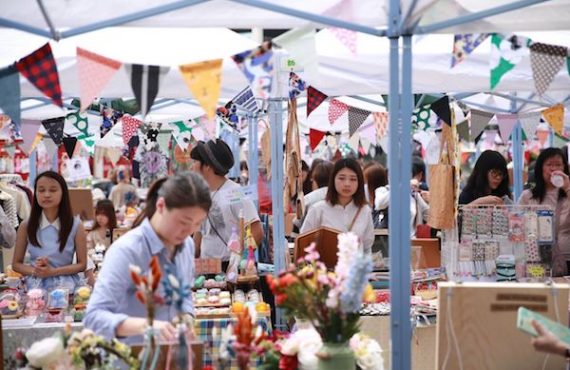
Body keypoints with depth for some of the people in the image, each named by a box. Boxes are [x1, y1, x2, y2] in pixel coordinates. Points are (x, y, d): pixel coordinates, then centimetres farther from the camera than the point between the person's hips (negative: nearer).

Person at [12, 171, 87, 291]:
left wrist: (53, 272, -15)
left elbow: (82, 264, 2)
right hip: (36, 282, 1)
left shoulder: (76, 226, 0)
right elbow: (16, 264, 10)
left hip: (65, 282, 0)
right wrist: (34, 271, -13)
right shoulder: (26, 226, 4)